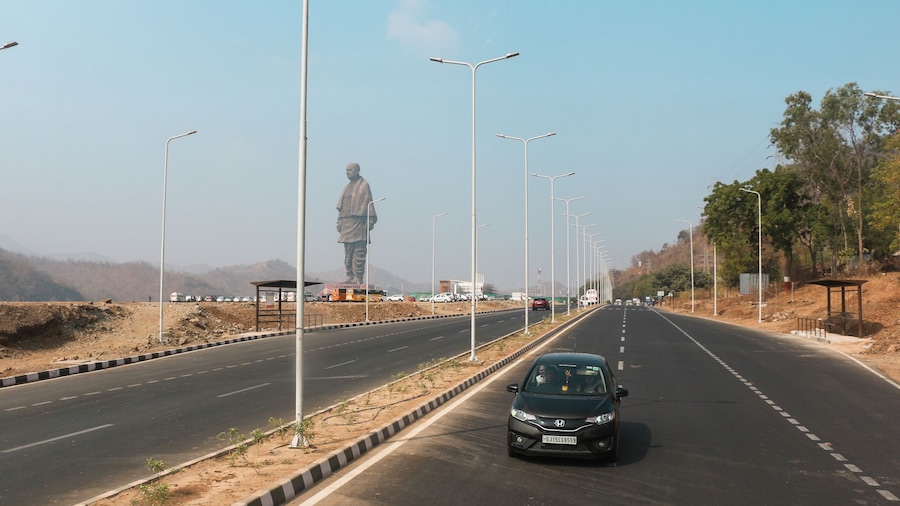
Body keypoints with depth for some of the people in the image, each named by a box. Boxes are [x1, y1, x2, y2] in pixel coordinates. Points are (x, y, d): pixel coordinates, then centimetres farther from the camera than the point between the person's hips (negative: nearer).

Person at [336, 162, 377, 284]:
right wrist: (339, 222, 15)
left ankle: (358, 278, -7)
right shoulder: (347, 187, 20)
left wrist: (370, 220, -14)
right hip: (346, 223, 8)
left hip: (359, 222, -8)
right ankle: (350, 276, 11)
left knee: (359, 252, -8)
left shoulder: (364, 185, -1)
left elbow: (368, 203, -7)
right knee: (348, 253, 7)